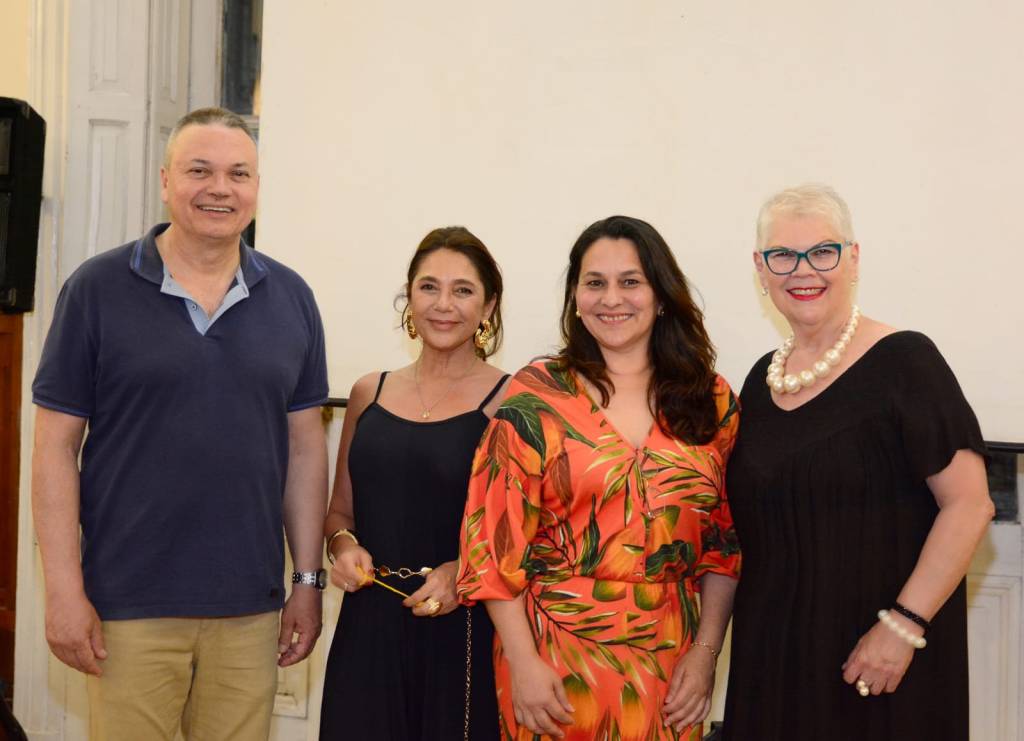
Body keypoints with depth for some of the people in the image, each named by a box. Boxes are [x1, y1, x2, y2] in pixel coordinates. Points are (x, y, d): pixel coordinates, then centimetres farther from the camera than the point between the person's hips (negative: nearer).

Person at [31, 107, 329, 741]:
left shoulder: (291, 298, 6)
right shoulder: (97, 289, -3)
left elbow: (306, 448, 9)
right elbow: (56, 447, -3)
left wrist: (309, 580, 6)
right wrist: (64, 591, -7)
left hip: (250, 610, 3)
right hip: (129, 608, -2)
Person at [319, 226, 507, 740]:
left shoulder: (508, 401, -4)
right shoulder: (369, 394, 8)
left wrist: (463, 572, -18)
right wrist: (343, 546, -3)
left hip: (463, 634, -3)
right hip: (368, 626, 4)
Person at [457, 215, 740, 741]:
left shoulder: (713, 401, 3)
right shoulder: (537, 396, -4)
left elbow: (725, 540, 5)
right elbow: (496, 538, -6)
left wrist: (706, 651, -2)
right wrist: (522, 662, -10)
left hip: (666, 658, 2)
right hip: (553, 651, -2)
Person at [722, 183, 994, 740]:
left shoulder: (902, 361, -11)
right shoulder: (763, 378, 8)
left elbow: (968, 505, -15)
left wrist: (904, 625, -20)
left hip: (877, 656, -6)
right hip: (773, 650, 6)